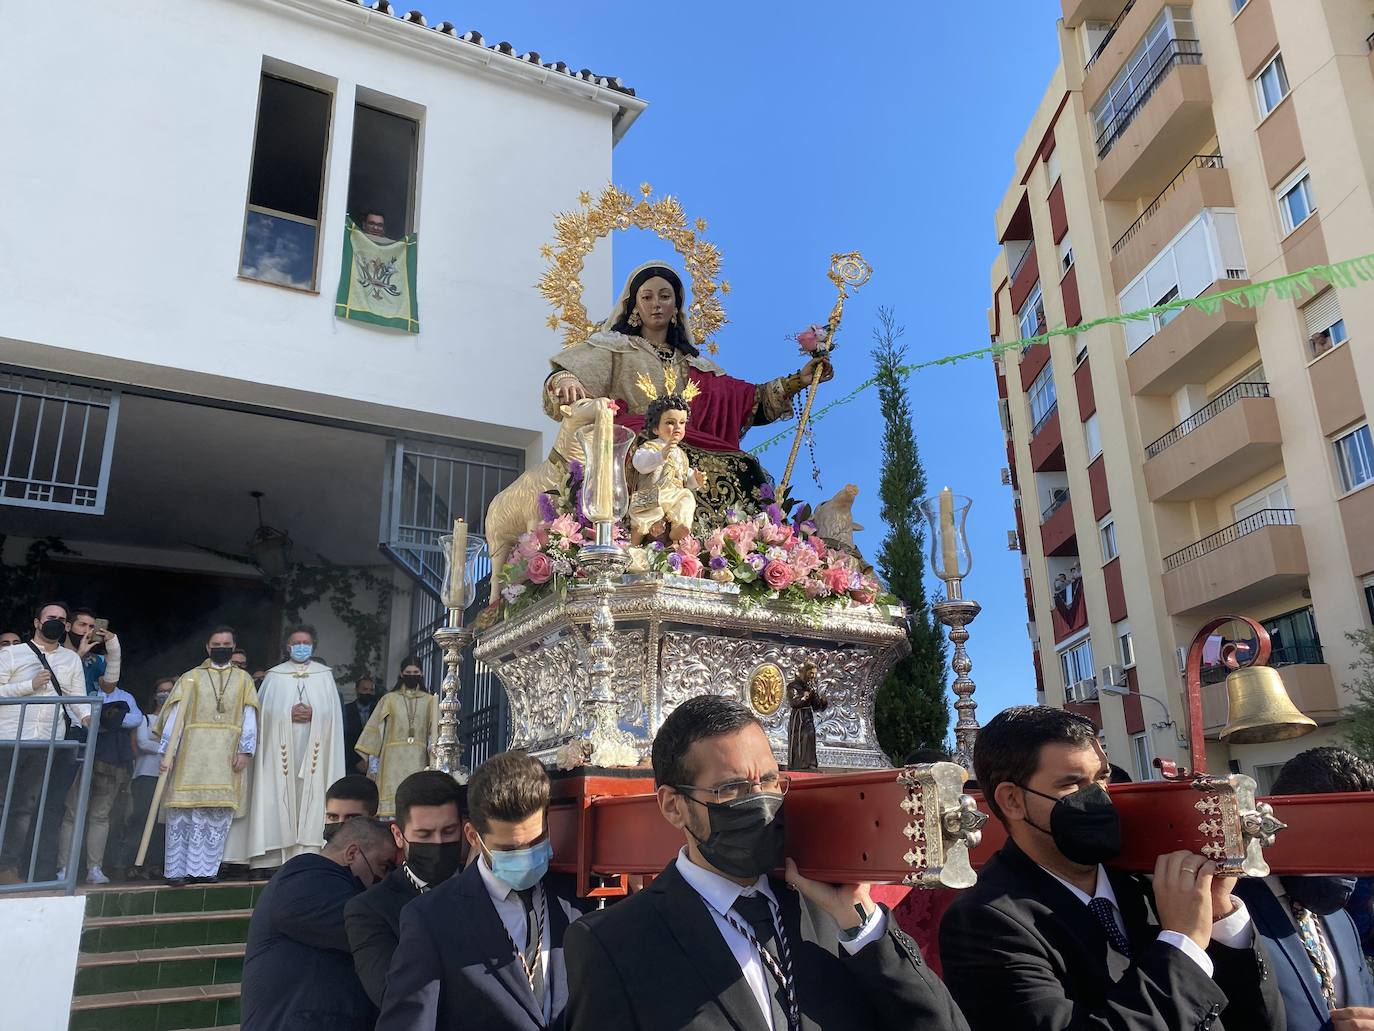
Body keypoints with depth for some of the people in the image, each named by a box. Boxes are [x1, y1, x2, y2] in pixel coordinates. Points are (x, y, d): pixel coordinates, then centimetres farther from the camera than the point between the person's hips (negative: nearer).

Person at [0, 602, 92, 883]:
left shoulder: (71, 659, 14)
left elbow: (78, 697, 7)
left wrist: (86, 716, -11)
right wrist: (30, 685, -12)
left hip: (47, 743, 2)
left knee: (26, 807, 5)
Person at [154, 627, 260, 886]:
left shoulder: (243, 679, 12)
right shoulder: (191, 678, 8)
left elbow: (249, 717, 6)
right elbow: (175, 716, 2)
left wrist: (245, 751, -6)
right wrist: (167, 753, -6)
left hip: (226, 756, 1)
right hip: (192, 753, -1)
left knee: (219, 811, 0)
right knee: (184, 809, -5)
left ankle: (204, 869, 7)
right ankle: (177, 870, 1)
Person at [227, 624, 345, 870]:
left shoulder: (324, 674, 11)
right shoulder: (275, 675, 10)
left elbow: (332, 711, 5)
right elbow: (265, 711, 2)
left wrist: (312, 714, -12)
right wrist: (288, 714, -12)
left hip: (314, 749, 0)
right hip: (282, 749, 0)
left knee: (311, 795, -5)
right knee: (282, 797, -4)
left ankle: (308, 855, -5)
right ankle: (279, 856, -3)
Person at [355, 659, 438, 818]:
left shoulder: (430, 701, 12)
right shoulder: (389, 699, 12)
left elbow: (434, 732, 3)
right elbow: (375, 728, 7)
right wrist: (372, 758, -2)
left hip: (418, 759, 0)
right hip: (393, 759, 0)